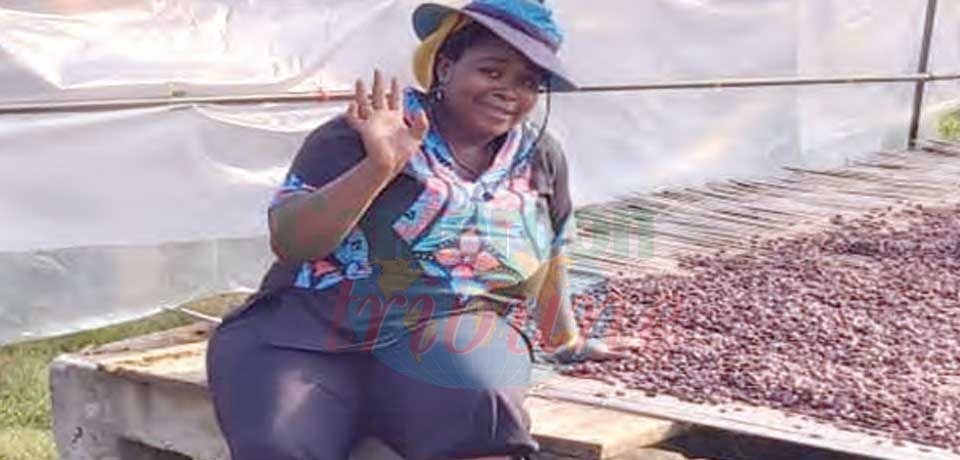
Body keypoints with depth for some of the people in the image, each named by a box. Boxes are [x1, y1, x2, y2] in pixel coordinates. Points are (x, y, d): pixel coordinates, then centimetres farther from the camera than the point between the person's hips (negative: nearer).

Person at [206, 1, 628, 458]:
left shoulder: (540, 158, 10)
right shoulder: (366, 132, -3)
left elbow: (548, 252, 27)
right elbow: (287, 241, -11)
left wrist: (566, 341, 40)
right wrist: (378, 167, -23)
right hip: (313, 330, -1)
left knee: (480, 417, -34)